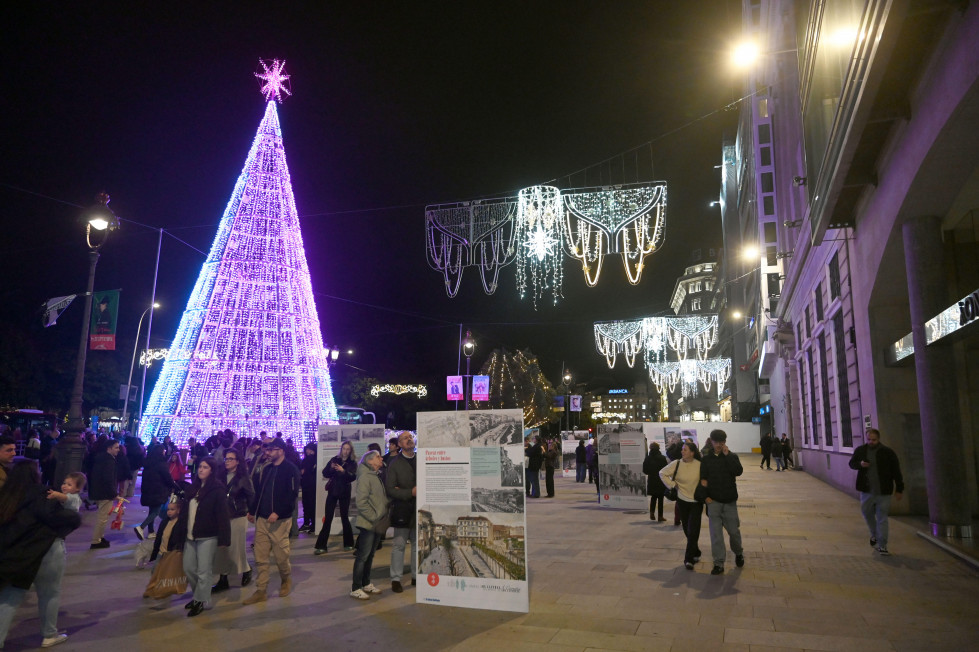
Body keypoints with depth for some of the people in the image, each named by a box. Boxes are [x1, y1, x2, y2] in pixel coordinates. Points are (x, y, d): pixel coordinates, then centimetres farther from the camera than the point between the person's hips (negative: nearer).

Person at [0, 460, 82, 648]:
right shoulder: (38, 496, -16)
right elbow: (58, 516, -23)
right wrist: (76, 518, -6)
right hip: (46, 552, -5)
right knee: (50, 595, 14)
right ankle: (49, 635, 26)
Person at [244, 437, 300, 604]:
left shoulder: (290, 469, -10)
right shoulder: (267, 469, 13)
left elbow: (292, 494, -16)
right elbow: (259, 491, 18)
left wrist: (278, 512, -22)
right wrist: (252, 510, 10)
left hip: (280, 520, -6)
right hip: (262, 519, 6)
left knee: (281, 556, 5)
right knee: (260, 557, 6)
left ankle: (286, 580, 31)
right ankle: (260, 591, 15)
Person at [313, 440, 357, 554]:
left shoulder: (352, 463, 0)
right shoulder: (335, 459, 4)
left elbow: (353, 477, -15)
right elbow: (325, 473, 0)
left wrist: (343, 471, -30)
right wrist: (331, 468, -19)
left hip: (344, 493, -1)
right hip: (332, 491, 1)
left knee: (344, 517, 6)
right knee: (327, 519, -1)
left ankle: (348, 544, 22)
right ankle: (321, 546, 2)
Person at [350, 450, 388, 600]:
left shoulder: (378, 476, 12)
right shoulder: (365, 477, -15)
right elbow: (361, 502, -20)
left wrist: (382, 517, 5)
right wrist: (374, 517, -18)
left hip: (377, 524, 8)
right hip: (368, 523, -8)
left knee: (370, 555, 17)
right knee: (363, 556, -1)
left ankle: (366, 584, 28)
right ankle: (356, 589, 8)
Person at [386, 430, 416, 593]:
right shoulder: (395, 463, -2)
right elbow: (390, 489, -7)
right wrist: (410, 492, -18)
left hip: (419, 508, 3)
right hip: (402, 509, -3)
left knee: (418, 544, 11)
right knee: (399, 545, 3)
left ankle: (416, 576, 23)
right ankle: (396, 579, 13)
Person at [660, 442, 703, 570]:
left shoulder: (700, 465, -12)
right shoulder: (676, 464, -8)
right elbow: (662, 473, 1)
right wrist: (672, 484, -4)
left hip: (696, 502, -2)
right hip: (682, 501, 2)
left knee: (693, 532, -7)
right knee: (687, 531, 11)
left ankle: (689, 559, 3)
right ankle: (695, 553, 32)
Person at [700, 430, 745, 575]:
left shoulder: (732, 457, 1)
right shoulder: (707, 459, 4)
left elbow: (738, 471, -17)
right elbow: (703, 479, 5)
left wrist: (727, 455, -18)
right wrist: (705, 496, -5)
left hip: (729, 500, 0)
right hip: (713, 501, 1)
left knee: (734, 530, 8)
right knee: (715, 533, -1)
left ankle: (738, 553, 36)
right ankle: (719, 563, 6)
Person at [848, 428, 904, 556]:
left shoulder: (888, 452, -5)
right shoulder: (860, 450, 3)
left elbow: (896, 472, -1)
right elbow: (851, 463, 13)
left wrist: (899, 489, 0)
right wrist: (860, 464, -11)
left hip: (883, 492, -3)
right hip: (866, 491, 3)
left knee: (882, 518, 0)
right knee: (867, 513, 15)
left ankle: (882, 545, 5)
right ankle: (874, 534, 41)